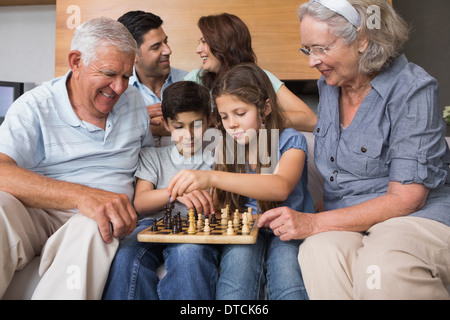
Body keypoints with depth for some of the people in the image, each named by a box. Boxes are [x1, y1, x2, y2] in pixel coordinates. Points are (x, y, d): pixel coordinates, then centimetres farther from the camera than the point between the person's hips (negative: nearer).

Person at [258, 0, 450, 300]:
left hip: (418, 216, -4)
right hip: (343, 220, 5)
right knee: (319, 252, -32)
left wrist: (314, 223, -21)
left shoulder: (413, 89, -12)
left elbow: (405, 198, -16)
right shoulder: (329, 85, 10)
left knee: (382, 268, -38)